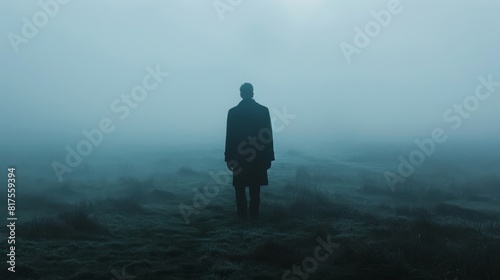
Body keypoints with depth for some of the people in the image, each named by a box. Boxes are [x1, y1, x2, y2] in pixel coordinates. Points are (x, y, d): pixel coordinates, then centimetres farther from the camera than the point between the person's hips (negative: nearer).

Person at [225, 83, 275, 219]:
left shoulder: (233, 111, -5)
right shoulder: (264, 110, -3)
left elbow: (229, 136, -5)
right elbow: (268, 135, -3)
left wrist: (228, 157, 0)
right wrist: (269, 157, 2)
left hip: (238, 156, -1)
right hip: (258, 156, 1)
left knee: (240, 188, 10)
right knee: (255, 189, 10)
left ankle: (242, 214, 10)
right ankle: (254, 214, 13)